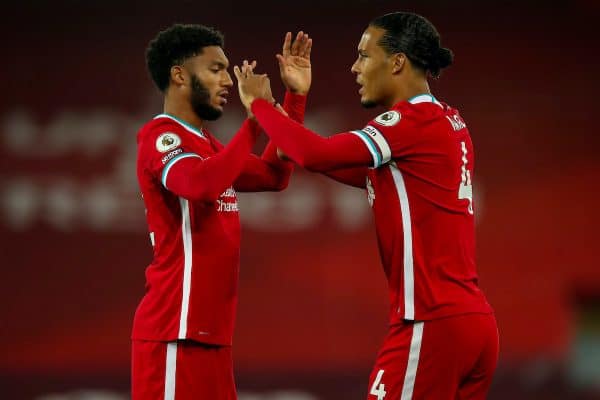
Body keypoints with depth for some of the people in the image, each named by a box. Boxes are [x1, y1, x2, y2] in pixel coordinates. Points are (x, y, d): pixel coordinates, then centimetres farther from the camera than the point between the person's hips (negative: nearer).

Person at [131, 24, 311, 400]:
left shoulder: (207, 143, 19)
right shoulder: (161, 136, -11)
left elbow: (273, 175, 27)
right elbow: (201, 184, -31)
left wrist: (296, 96, 20)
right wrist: (255, 118, -26)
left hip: (208, 331, 10)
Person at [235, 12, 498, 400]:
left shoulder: (414, 122, -12)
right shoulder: (448, 122, 16)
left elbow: (318, 155, -20)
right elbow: (372, 175, 26)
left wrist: (258, 103, -4)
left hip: (433, 324, -9)